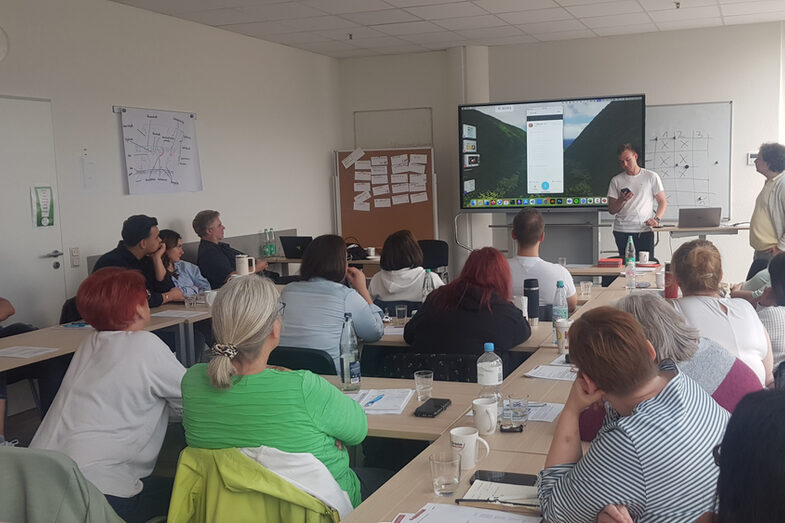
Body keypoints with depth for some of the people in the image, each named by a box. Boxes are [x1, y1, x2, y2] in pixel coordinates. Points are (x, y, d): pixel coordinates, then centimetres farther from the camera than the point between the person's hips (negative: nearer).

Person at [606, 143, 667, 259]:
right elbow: (611, 210, 11)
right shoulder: (616, 180, 11)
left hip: (644, 230, -1)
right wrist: (622, 200, -9)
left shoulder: (651, 177, 8)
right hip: (622, 232, 1)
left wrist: (657, 219, -10)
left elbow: (663, 202, 7)